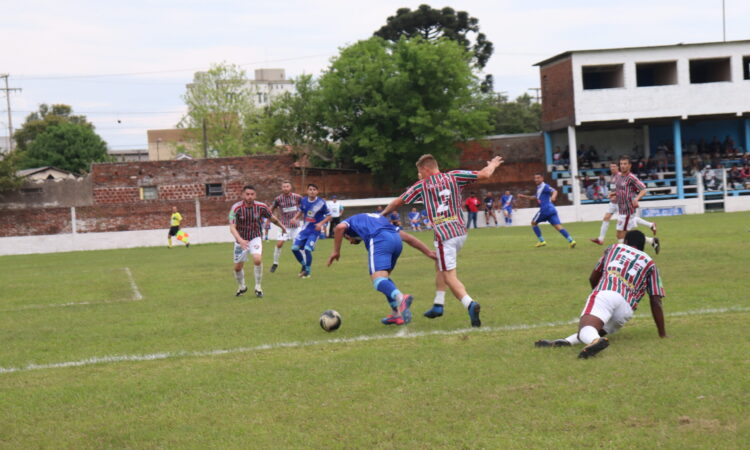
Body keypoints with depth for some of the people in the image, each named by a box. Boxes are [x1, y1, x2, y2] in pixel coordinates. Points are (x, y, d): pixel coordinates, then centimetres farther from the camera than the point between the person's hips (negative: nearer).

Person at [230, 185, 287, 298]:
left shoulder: (261, 207, -13)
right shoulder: (236, 208, -19)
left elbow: (272, 218, 7)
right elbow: (232, 227, -27)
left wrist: (282, 227, 22)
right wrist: (240, 240, -42)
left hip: (255, 238, 0)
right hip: (240, 240, 0)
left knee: (257, 259, -25)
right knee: (238, 267, 8)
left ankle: (258, 287, -7)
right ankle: (241, 287, 38)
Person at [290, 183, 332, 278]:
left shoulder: (321, 203, -13)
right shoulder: (304, 201, 0)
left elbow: (329, 216, -6)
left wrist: (321, 223, -21)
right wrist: (295, 218, -2)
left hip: (315, 230, -5)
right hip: (305, 229, 5)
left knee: (307, 249, -17)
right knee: (295, 248, -1)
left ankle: (308, 271, 3)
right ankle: (304, 265, 23)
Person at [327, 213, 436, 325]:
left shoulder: (352, 220, 30)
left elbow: (340, 227, 2)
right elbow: (406, 237, 33)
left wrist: (336, 251, 10)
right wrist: (428, 252, 30)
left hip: (379, 240, -6)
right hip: (397, 240, 6)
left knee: (378, 280, -15)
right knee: (384, 276, 24)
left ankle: (401, 298, -45)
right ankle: (397, 314, 15)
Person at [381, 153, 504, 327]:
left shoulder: (422, 186, 5)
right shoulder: (453, 176, 9)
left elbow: (397, 202, 15)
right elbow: (484, 174, 8)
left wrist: (383, 214, 33)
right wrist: (492, 165, 30)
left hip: (444, 235, -5)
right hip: (461, 232, 5)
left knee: (450, 277, -7)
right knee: (440, 266, 26)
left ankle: (470, 304, -31)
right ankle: (438, 305, 26)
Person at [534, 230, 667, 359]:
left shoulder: (614, 248, 31)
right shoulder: (650, 263, 28)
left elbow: (593, 279, 37)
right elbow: (656, 302, 19)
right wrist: (662, 334, 22)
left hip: (604, 292, -2)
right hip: (627, 307, 2)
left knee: (586, 328, -23)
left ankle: (595, 340, -61)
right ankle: (569, 341, -19)